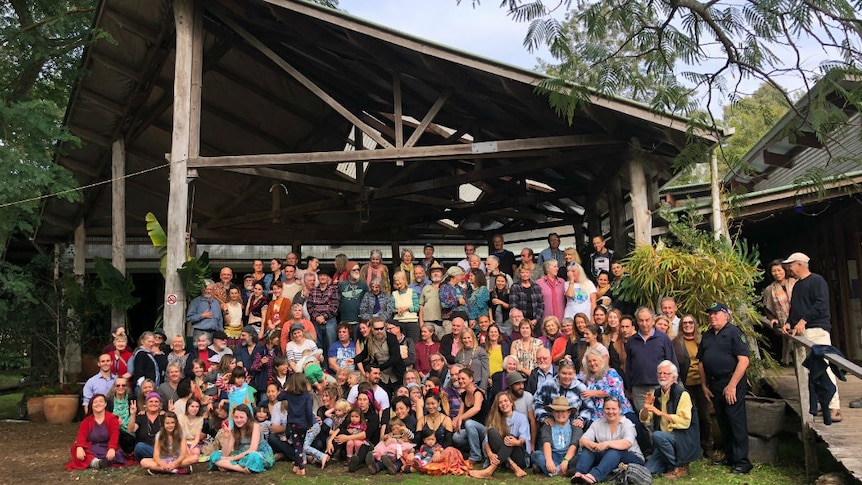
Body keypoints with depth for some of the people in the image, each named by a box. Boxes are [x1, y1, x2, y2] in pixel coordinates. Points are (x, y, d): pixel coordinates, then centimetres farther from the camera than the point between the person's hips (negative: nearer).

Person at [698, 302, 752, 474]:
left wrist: (732, 385, -18)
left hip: (732, 384, -7)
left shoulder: (734, 332, -8)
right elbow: (701, 362, 19)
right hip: (714, 385, 7)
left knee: (736, 422, -4)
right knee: (723, 423, 13)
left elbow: (744, 360, -16)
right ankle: (729, 457, 23)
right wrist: (704, 385, 12)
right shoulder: (707, 336, 14)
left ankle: (742, 461, 1)